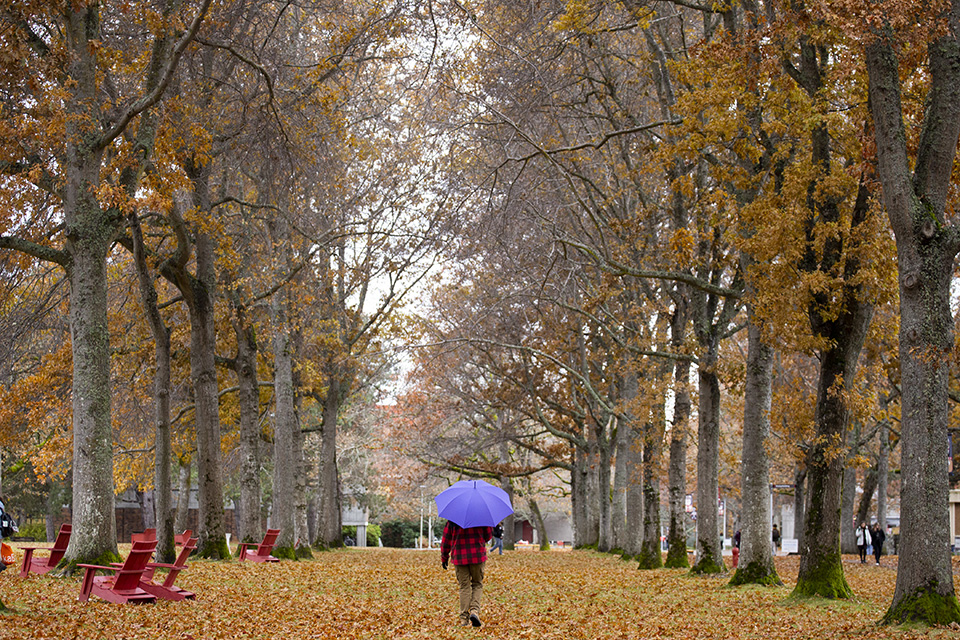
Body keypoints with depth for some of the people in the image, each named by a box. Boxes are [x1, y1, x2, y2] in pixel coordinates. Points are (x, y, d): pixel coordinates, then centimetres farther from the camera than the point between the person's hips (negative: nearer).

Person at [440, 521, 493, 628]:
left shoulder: (452, 520, -4)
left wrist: (444, 558, 12)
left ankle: (464, 618, 1)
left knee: (464, 587, 7)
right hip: (477, 556, 0)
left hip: (459, 558, 1)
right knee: (477, 584, 14)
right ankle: (475, 610, -8)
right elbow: (489, 534, 3)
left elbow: (446, 539, 2)